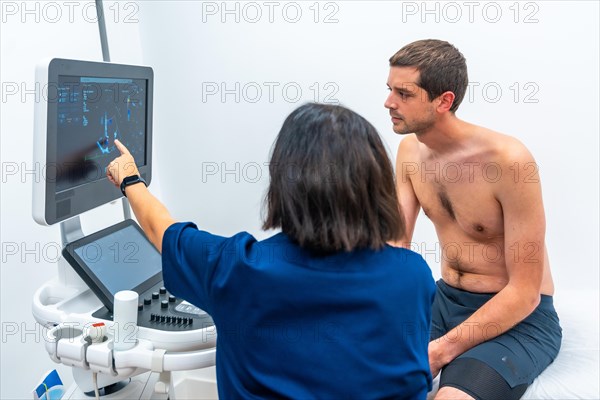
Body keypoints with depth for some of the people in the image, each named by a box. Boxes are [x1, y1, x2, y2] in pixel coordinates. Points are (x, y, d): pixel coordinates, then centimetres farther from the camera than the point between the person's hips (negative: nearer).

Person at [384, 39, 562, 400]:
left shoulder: (509, 160, -23)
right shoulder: (410, 149, -2)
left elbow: (524, 293, -19)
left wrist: (441, 351, -26)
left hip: (518, 317, -5)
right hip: (447, 300, 6)